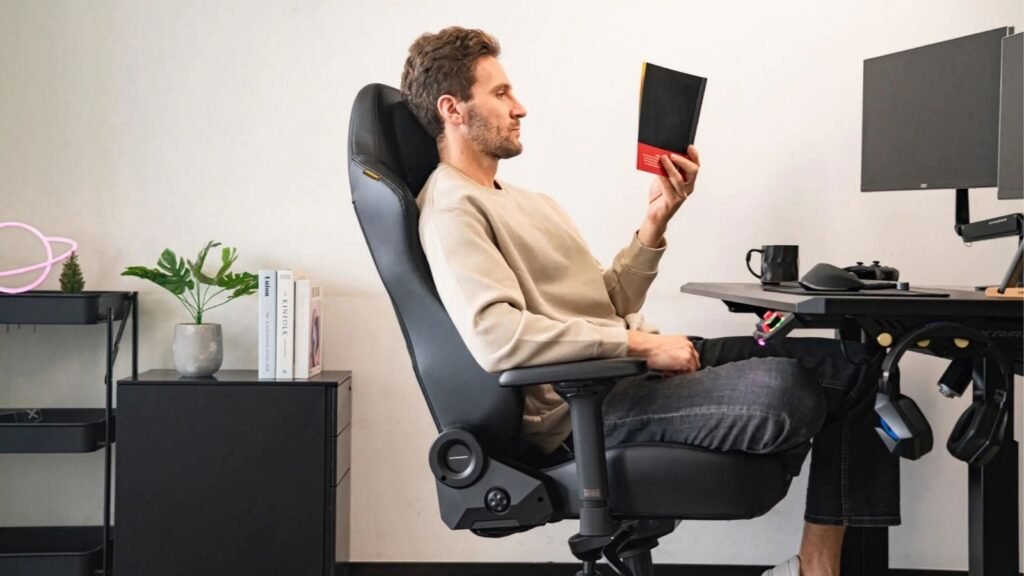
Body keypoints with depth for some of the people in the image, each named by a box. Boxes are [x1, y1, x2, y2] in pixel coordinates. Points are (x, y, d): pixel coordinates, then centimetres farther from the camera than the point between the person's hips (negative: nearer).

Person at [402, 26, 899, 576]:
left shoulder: (527, 201, 24)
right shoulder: (451, 209, -8)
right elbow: (498, 338, -25)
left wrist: (656, 221, 5)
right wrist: (640, 344, -21)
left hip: (627, 369, 10)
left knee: (851, 364, -1)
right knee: (779, 390, -32)